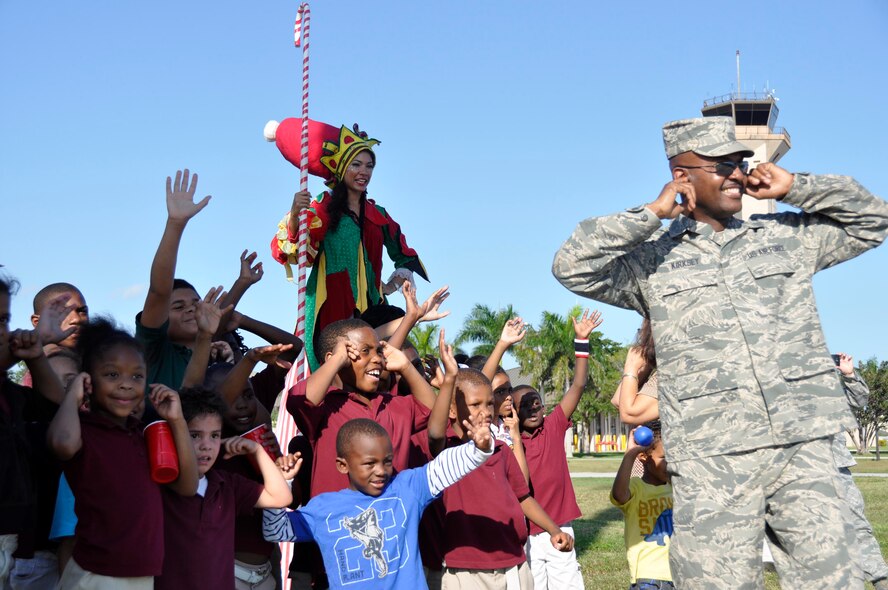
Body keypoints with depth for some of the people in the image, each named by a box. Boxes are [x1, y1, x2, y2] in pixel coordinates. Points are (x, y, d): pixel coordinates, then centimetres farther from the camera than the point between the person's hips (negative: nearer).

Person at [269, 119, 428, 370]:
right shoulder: (323, 207, 2)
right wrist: (294, 214, -27)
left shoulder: (377, 215, 16)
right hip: (330, 307, -4)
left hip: (368, 307, 4)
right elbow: (288, 251, -11)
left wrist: (392, 286, 12)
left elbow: (405, 257, 27)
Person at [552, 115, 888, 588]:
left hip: (803, 446, 3)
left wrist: (794, 188, 12)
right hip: (713, 459, -3)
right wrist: (652, 213, -3)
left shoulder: (788, 237, 16)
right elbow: (572, 265, -5)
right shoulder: (651, 259, 7)